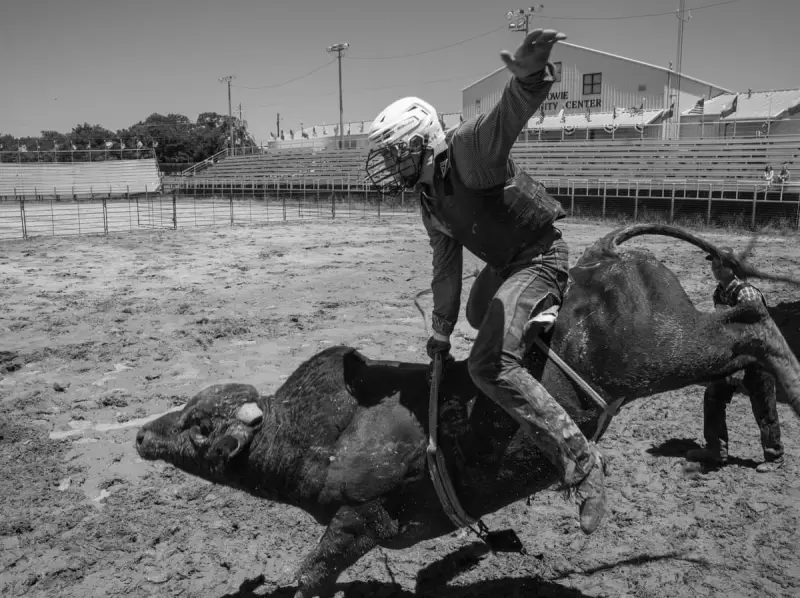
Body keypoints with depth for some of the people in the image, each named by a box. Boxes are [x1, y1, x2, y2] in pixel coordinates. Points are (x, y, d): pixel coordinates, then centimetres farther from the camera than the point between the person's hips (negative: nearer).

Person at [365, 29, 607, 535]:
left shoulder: (467, 148, -22)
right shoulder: (430, 198, 7)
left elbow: (507, 118, -45)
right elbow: (446, 265, 12)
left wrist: (530, 77, -68)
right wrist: (441, 331, 15)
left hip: (540, 256, -10)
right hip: (503, 262, 10)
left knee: (491, 365, -25)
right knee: (479, 315, 36)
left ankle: (581, 461, -20)